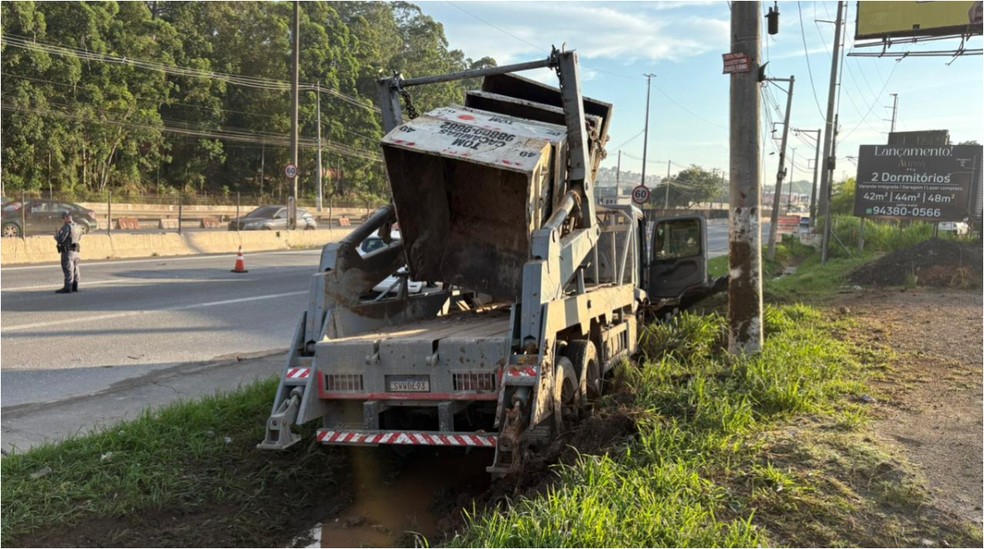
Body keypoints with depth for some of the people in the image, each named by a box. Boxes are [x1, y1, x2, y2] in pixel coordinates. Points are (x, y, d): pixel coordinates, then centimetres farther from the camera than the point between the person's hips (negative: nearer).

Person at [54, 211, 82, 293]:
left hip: (67, 252, -8)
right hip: (75, 251, 8)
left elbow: (60, 240, -21)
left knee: (68, 270, -8)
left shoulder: (66, 227, -18)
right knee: (74, 269, 13)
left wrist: (56, 236, 0)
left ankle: (67, 288, -8)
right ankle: (74, 287, 18)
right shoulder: (77, 227, 8)